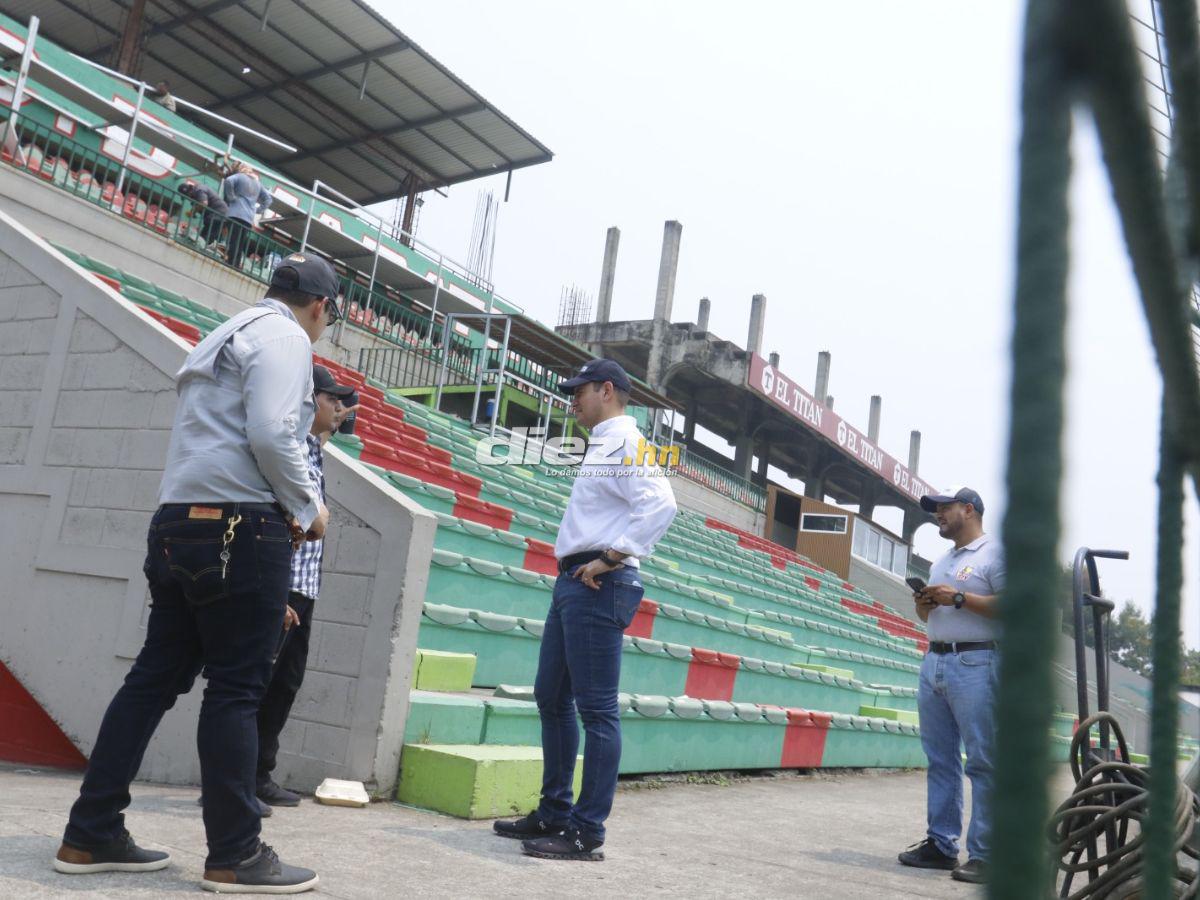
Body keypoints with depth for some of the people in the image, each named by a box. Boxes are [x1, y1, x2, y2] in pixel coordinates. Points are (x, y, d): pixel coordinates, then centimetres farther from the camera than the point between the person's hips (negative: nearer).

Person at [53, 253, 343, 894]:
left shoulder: (222, 337, 25)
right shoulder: (284, 337, -4)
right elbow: (271, 434, -18)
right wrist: (308, 508, -4)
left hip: (178, 526, 9)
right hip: (242, 529, -9)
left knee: (156, 676, 10)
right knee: (237, 686, -5)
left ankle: (90, 837, 15)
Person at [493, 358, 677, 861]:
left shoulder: (626, 444, -10)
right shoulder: (602, 448, 22)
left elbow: (660, 505, -25)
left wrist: (610, 559, -23)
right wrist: (574, 572, 12)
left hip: (599, 587, -11)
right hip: (574, 582, 11)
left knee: (597, 707, -6)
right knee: (551, 697, 15)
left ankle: (587, 832, 1)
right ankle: (554, 813, 25)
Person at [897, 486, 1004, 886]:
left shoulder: (995, 552, -2)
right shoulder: (941, 561, 22)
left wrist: (959, 598, -17)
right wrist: (923, 606, 6)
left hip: (975, 665, -8)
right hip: (933, 662, 8)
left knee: (982, 762, -5)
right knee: (940, 759, 8)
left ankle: (984, 854, -2)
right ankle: (941, 844, 13)